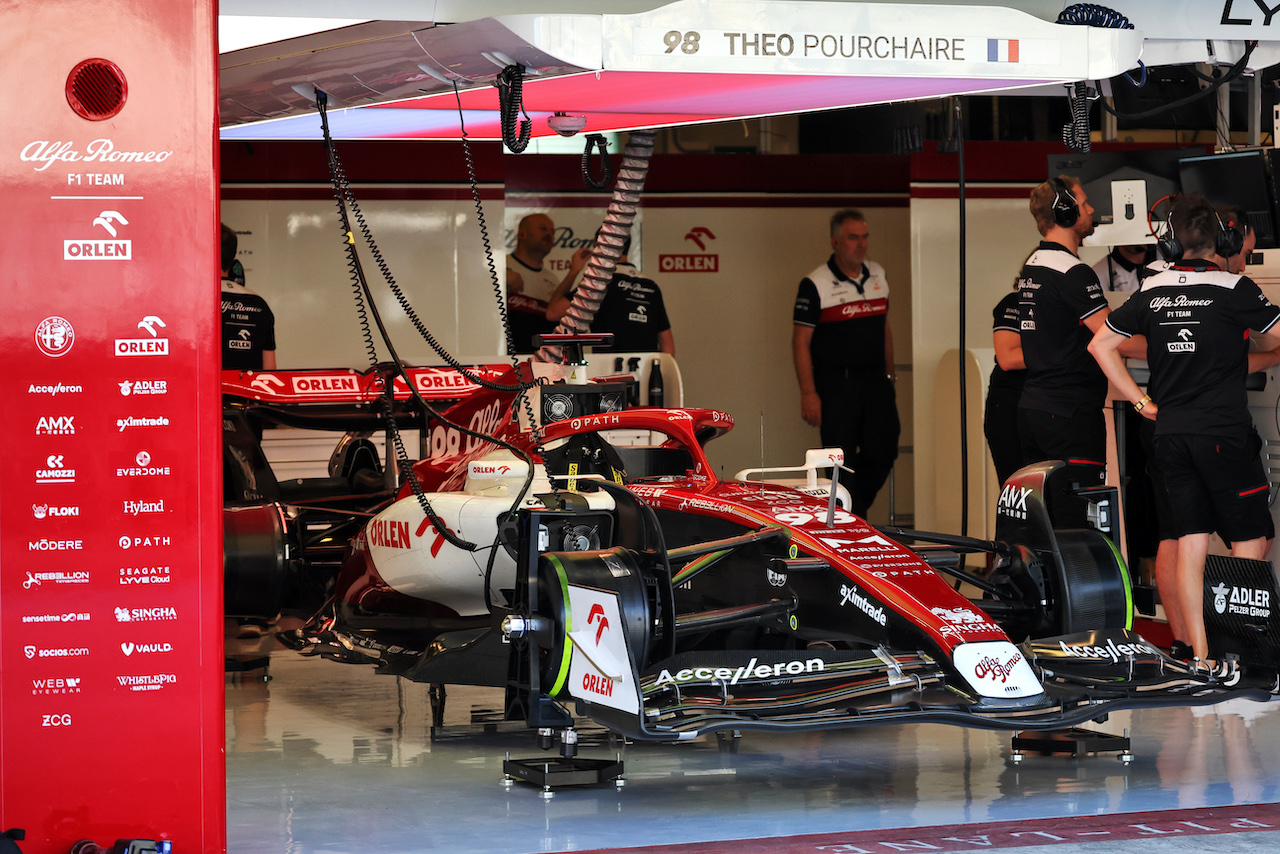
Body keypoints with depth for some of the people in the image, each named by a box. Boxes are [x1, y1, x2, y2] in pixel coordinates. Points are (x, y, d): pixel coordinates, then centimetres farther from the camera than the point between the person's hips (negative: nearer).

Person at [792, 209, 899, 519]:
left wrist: (889, 376, 16)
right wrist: (808, 393, -14)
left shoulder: (878, 276, 11)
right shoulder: (815, 284, -8)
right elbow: (801, 341, -9)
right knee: (842, 458, -3)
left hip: (875, 380, 5)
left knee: (884, 450, 4)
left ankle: (856, 508, 25)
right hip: (835, 384, -5)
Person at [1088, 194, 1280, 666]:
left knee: (1190, 543, 7)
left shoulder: (1152, 291, 7)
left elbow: (1101, 344, 12)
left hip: (1170, 433, 5)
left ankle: (1199, 656, 6)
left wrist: (1141, 400, 12)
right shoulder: (1234, 289, -8)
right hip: (1225, 432, -5)